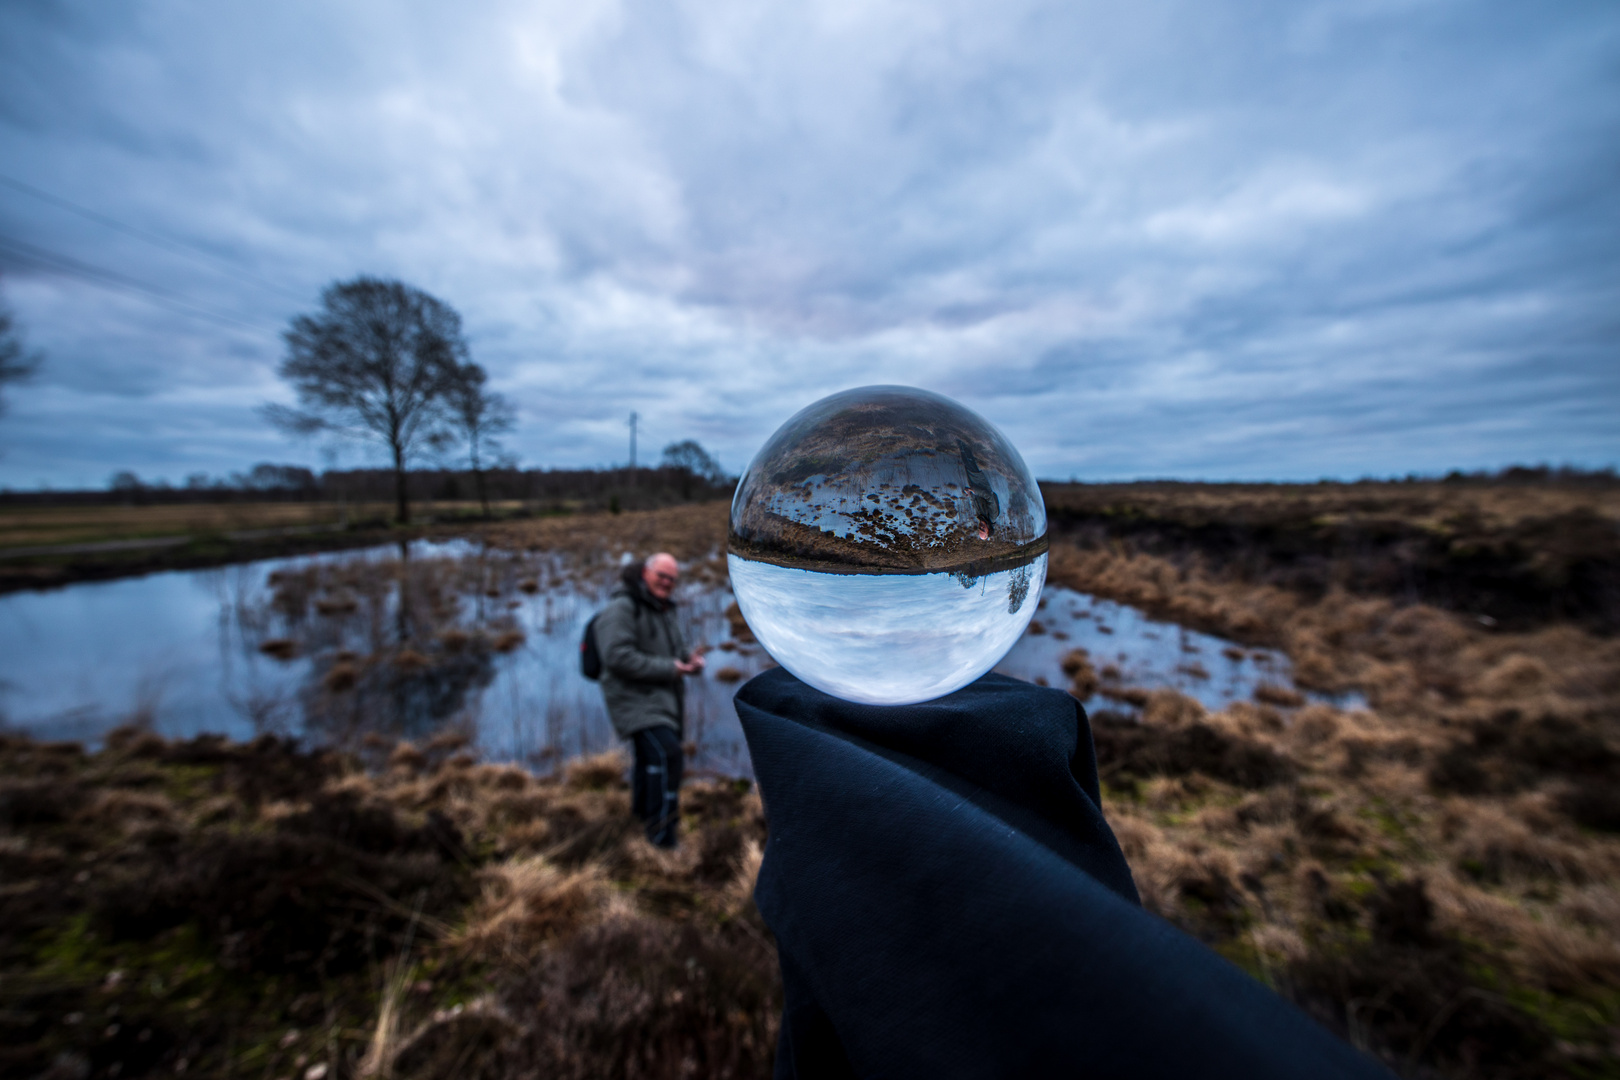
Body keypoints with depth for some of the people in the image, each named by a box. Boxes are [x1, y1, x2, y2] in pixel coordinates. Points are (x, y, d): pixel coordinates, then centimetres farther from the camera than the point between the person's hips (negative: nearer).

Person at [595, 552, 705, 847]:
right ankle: (663, 835, -14)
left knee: (651, 758, 23)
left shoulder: (663, 610, 13)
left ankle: (642, 809, 45)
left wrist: (692, 661, -5)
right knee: (666, 755, -22)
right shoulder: (621, 607, -16)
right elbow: (618, 657, -26)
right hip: (636, 699, -9)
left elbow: (677, 648, 19)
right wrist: (669, 669, -24)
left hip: (662, 700, 9)